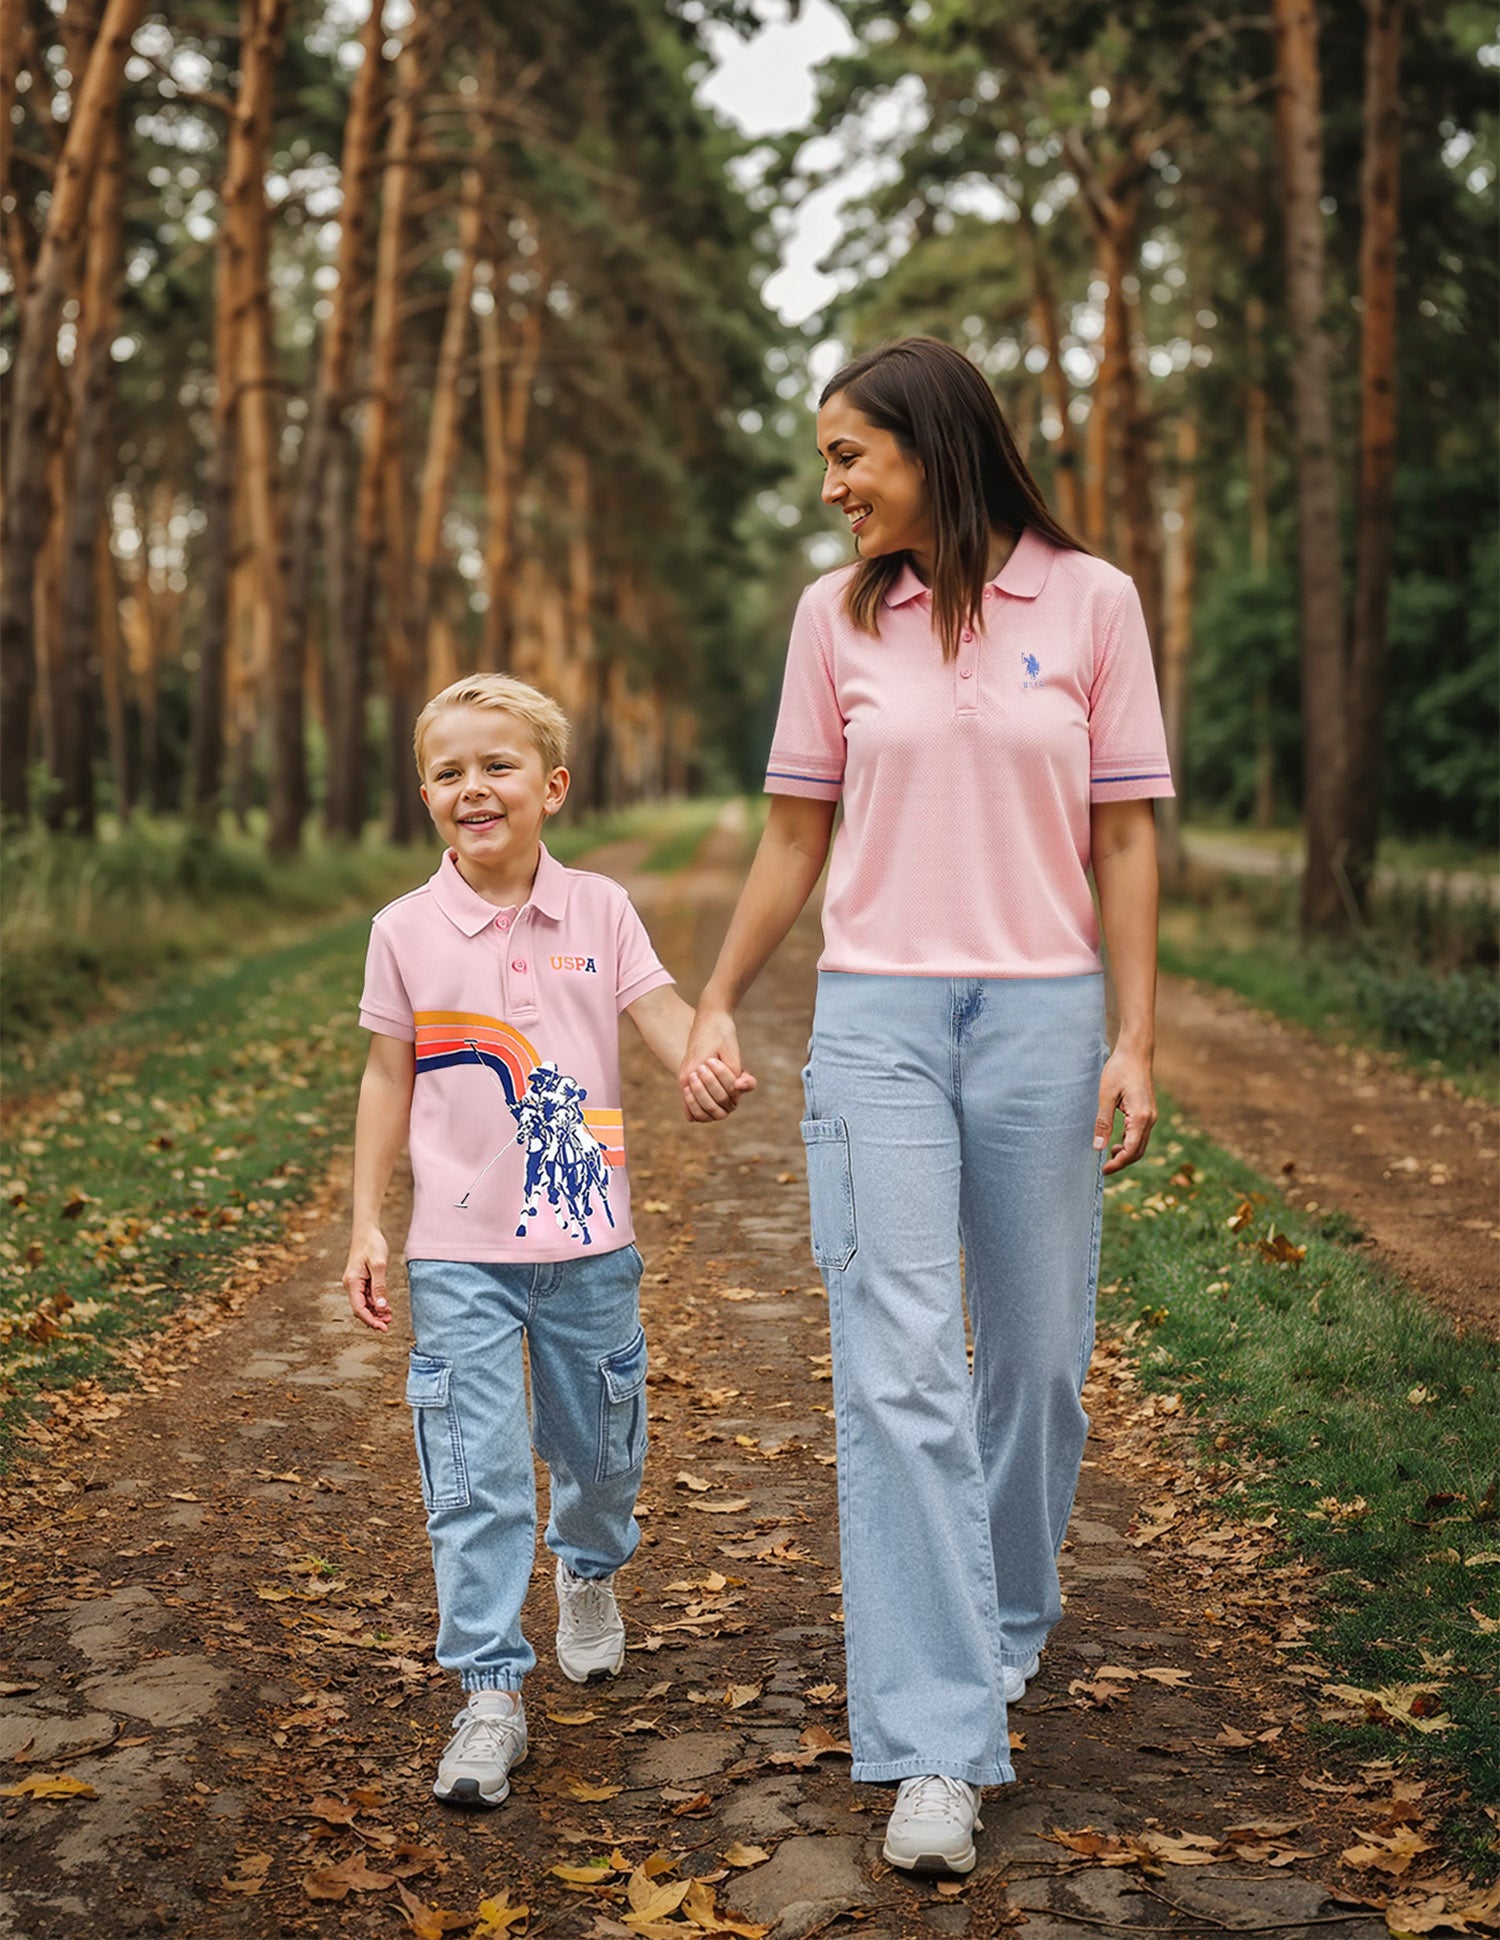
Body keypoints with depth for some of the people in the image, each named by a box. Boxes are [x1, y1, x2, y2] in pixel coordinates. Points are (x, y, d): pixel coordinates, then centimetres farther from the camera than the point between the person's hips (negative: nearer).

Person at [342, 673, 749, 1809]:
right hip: (461, 1254, -1)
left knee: (602, 1443, 17)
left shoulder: (598, 911, -1)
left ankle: (590, 1572, 48)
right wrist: (366, 1221, 3)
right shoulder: (406, 931, -2)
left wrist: (708, 1068, -32)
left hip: (588, 1240, 1)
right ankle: (491, 1697, 4)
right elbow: (390, 1079, 5)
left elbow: (664, 1014, -8)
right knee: (474, 1478, -4)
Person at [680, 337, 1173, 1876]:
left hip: (1044, 1013, 0)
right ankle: (936, 1745, -4)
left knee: (1036, 1354, 10)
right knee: (898, 1371, -8)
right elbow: (797, 835, 12)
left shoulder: (1089, 600, 1)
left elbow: (1123, 839, 1)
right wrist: (716, 1004, 10)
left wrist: (1134, 1040, -4)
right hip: (876, 1016, 0)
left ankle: (1007, 1620, 37)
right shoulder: (837, 614, 6)